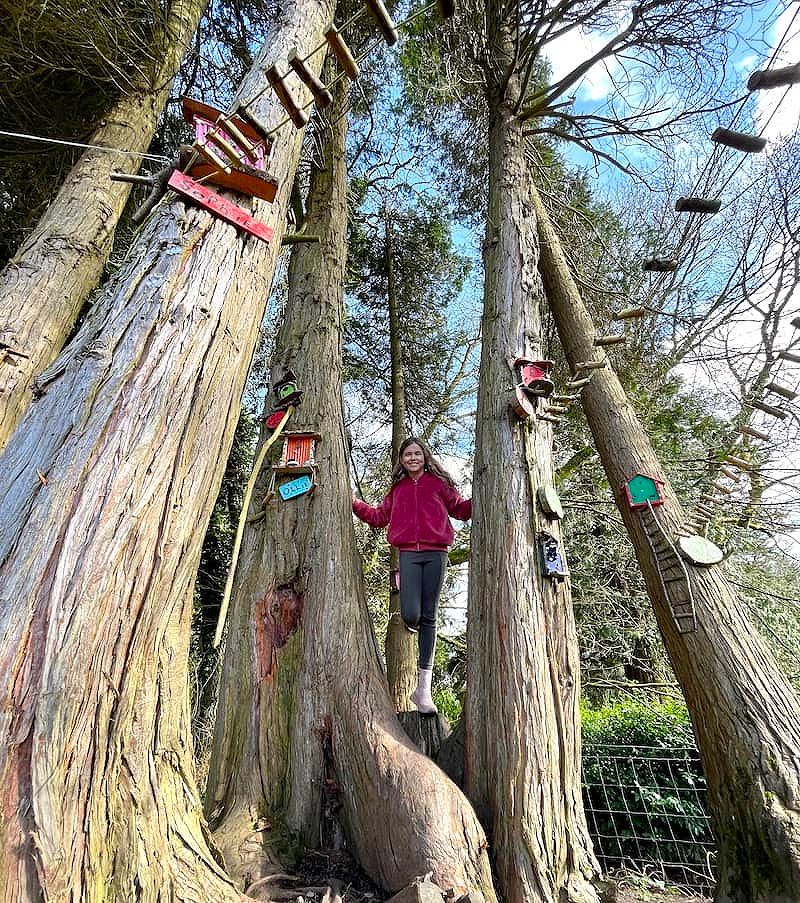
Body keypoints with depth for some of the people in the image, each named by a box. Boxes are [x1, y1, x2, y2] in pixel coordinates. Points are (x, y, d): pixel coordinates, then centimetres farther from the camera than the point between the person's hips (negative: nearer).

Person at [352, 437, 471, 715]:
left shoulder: (439, 482, 10)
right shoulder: (398, 488, 17)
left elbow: (461, 509, 14)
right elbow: (378, 517, 24)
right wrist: (354, 503, 17)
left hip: (435, 553, -1)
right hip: (408, 553, 1)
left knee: (428, 618, 2)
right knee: (410, 616, -13)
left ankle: (424, 687, 12)